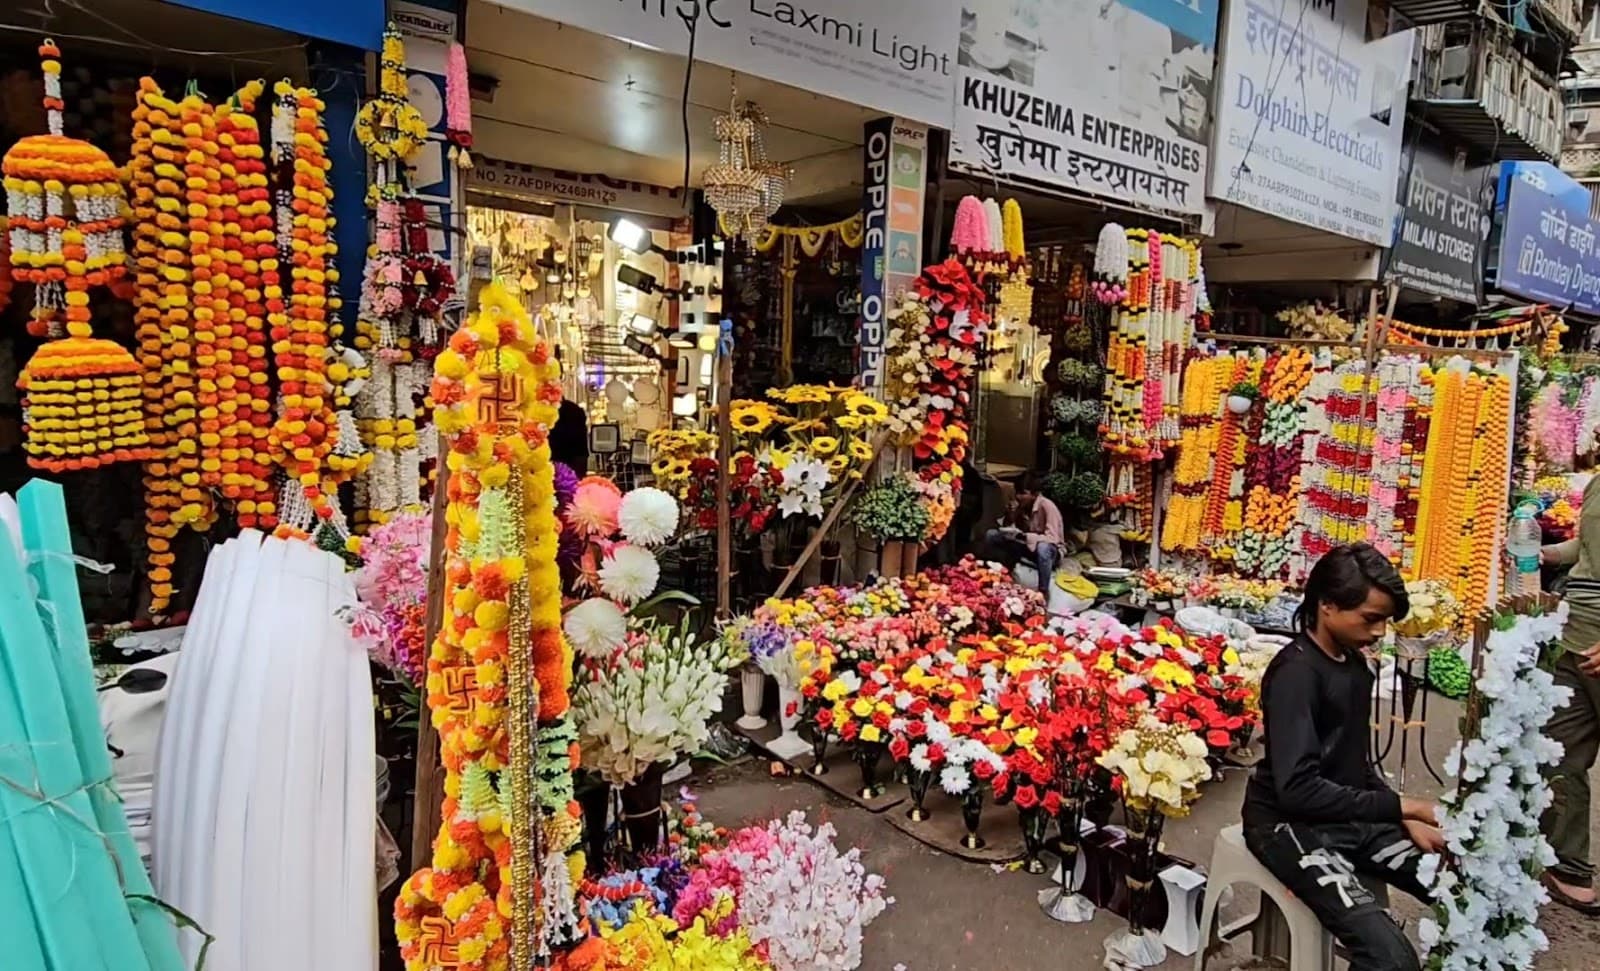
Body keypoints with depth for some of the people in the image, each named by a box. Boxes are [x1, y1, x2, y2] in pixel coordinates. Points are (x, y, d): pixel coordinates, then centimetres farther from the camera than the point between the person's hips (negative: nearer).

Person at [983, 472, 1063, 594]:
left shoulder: (1047, 507, -24)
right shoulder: (1020, 505, -6)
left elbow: (1052, 538, -32)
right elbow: (1014, 526, 4)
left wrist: (1024, 537, -40)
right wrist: (1009, 529, -20)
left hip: (1050, 551, -6)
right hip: (1027, 546, 6)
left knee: (1043, 547, -43)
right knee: (991, 535, -9)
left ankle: (1043, 591, -23)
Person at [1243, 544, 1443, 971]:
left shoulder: (1355, 663, 6)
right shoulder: (1296, 672, -20)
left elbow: (1356, 763, 14)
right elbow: (1297, 789, -27)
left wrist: (1408, 819, 1)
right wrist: (1403, 807, -24)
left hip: (1351, 814, 8)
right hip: (1291, 822, -8)